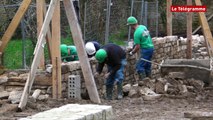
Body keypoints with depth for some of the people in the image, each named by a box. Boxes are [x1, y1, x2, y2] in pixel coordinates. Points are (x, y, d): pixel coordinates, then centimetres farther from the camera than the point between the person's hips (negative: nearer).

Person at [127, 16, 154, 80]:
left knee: (139, 66, -5)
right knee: (147, 66, 16)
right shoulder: (143, 27, 4)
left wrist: (132, 52, 0)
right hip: (151, 47, 9)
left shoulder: (137, 33, -21)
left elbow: (137, 47, -18)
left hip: (146, 50, -9)